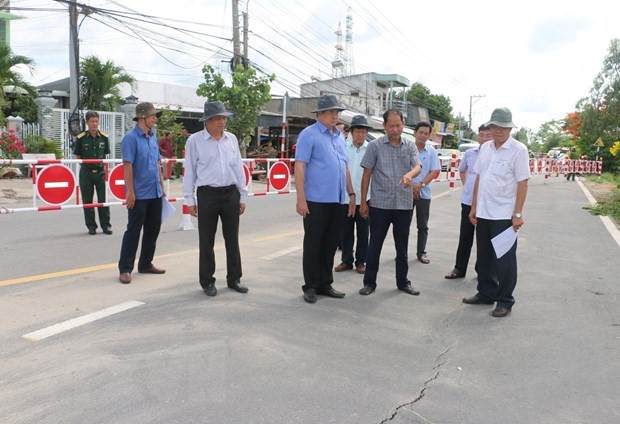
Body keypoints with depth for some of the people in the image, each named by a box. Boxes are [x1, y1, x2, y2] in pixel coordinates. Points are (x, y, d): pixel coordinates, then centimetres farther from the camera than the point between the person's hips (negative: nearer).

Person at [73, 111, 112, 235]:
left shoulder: (104, 137, 3)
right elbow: (77, 157, 5)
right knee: (87, 201, 6)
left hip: (101, 171, 1)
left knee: (103, 200, 2)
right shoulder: (81, 138, -1)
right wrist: (85, 163, -5)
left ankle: (106, 225, 11)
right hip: (86, 172, -1)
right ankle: (91, 226, 16)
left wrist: (104, 165, 2)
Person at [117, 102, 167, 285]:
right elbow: (127, 165, -16)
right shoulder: (131, 138, -11)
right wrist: (130, 191, -19)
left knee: (153, 230, 13)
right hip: (139, 194, -7)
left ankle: (146, 264, 26)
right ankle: (125, 269, 9)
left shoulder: (153, 137, 11)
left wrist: (162, 186, 15)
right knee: (133, 231, -1)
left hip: (155, 194, 8)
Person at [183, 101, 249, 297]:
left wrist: (243, 196, 10)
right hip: (207, 194, -3)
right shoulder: (195, 140, -3)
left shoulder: (232, 139, 7)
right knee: (206, 242, 5)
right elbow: (189, 171, -1)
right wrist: (189, 200, -2)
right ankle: (207, 281, 18)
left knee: (232, 239, 10)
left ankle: (234, 278, 23)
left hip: (230, 193, 3)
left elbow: (238, 168, 11)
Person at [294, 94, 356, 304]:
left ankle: (325, 284, 25)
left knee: (330, 245, 13)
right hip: (316, 201, -7)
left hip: (337, 201, 7)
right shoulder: (309, 134, -6)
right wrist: (301, 198, -17)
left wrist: (351, 194, 16)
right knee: (313, 245, 3)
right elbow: (299, 167, -11)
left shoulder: (340, 136, 16)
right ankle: (310, 286, 15)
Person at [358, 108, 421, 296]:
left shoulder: (410, 146, 6)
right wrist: (363, 201, -3)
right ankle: (369, 282, 16)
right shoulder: (375, 145, -1)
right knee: (375, 245, 4)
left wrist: (410, 174, -34)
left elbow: (417, 166, -9)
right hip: (379, 203, -2)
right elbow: (367, 174, 0)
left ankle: (403, 281, 24)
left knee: (402, 245, 12)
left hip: (404, 204, 2)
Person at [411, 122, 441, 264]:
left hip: (424, 193, 2)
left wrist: (420, 185, -15)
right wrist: (410, 186, -11)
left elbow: (435, 172, -2)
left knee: (423, 226, 8)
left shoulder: (432, 152, 3)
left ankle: (421, 253, 18)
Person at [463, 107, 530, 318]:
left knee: (504, 259, 3)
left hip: (504, 215, -6)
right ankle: (486, 293, 29)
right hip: (483, 213, 6)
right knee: (484, 257, 15)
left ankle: (505, 301, 14)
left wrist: (518, 214, -14)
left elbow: (522, 183, -11)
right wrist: (474, 207, 11)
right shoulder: (485, 148, 9)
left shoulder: (518, 150, -9)